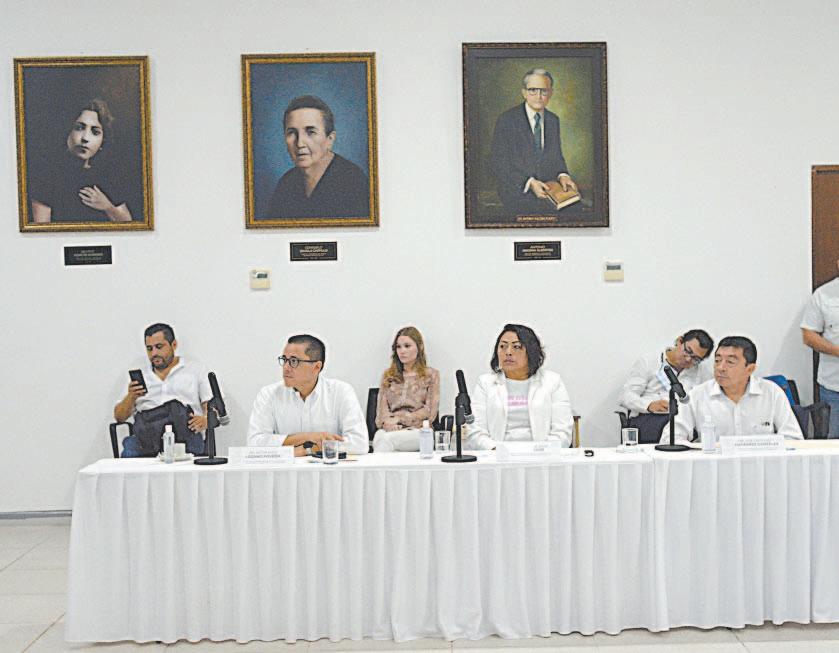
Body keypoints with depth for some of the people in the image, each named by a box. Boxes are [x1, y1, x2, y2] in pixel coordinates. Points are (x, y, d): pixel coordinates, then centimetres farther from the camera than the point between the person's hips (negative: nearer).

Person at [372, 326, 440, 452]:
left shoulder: (431, 375, 12)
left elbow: (430, 412, 2)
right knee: (379, 436, -37)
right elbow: (382, 405, 11)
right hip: (390, 429, 2)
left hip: (418, 429, -2)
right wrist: (388, 421, -13)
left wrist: (399, 418, -10)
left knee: (388, 438, -37)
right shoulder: (388, 375, 22)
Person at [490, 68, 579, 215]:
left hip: (549, 187, 6)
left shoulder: (553, 120, 13)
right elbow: (498, 163, -9)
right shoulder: (506, 120, -6)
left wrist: (562, 175, -4)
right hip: (517, 191, -5)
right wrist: (529, 183, -19)